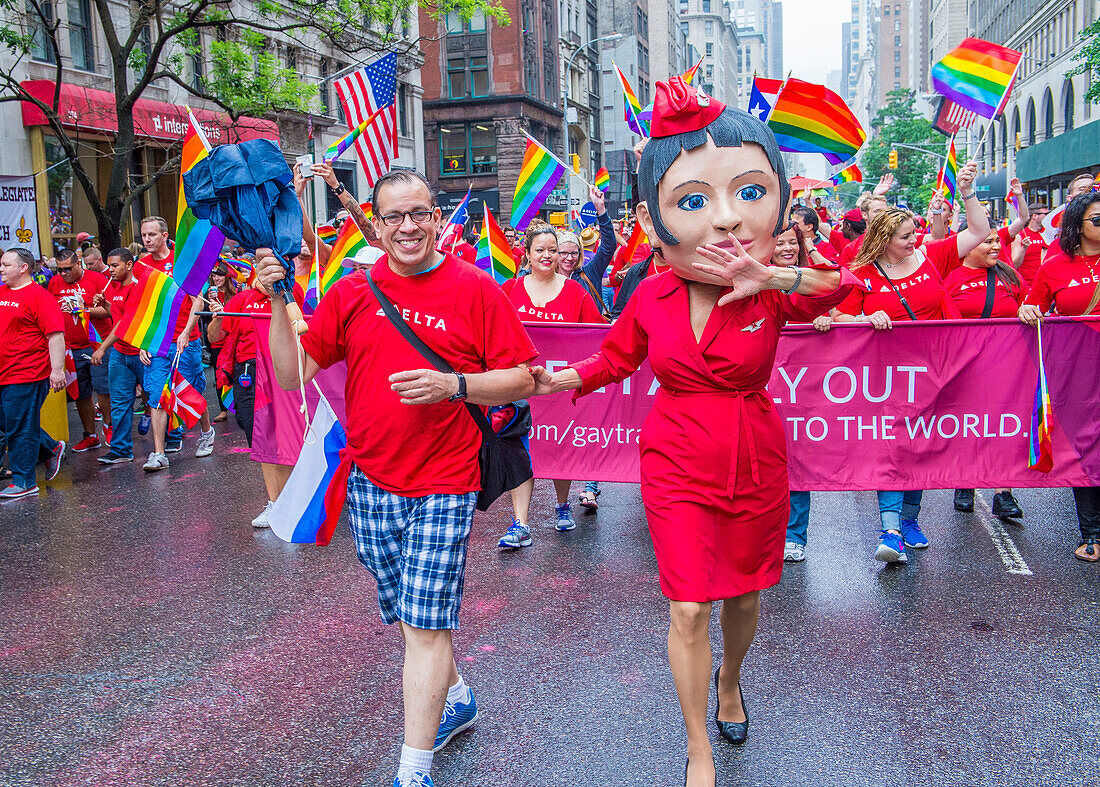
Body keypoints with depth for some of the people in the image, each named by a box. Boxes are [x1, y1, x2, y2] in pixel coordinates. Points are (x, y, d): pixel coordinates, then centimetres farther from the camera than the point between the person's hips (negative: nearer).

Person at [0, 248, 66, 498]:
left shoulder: (39, 296, -10)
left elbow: (55, 335, -15)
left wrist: (57, 369, -20)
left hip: (26, 376, -8)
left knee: (20, 429, -2)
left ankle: (23, 482, 8)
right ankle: (52, 447, 35)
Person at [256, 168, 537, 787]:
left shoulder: (476, 289, -5)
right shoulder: (351, 293, 5)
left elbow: (522, 380, -5)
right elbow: (292, 375, 3)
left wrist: (451, 385, -20)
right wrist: (278, 300, -8)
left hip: (443, 485, -4)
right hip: (370, 482, 4)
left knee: (425, 624, -2)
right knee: (411, 615, 18)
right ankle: (457, 698, 43)